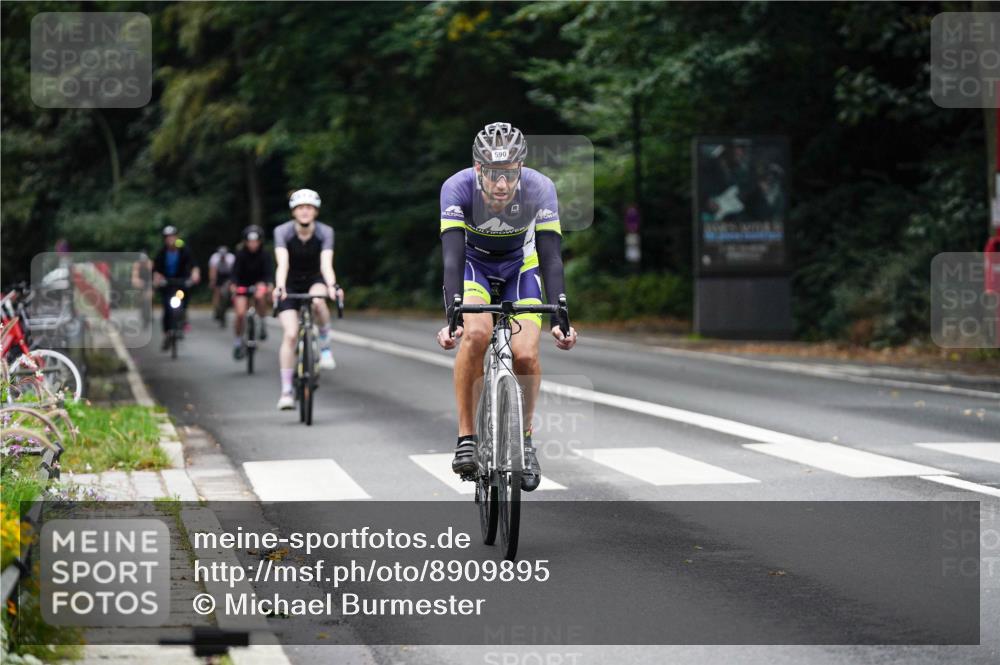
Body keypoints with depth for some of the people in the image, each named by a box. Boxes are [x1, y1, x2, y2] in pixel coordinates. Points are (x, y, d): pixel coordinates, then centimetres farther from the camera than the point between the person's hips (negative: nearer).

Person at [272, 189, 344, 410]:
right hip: (290, 284, 0)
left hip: (314, 280, 1)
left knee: (317, 300, -37)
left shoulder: (325, 232, -17)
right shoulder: (283, 232, -19)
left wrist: (332, 285, -48)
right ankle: (286, 391, -8)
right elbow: (282, 263, -31)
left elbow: (326, 263, -29)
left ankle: (325, 347, -13)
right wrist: (279, 288, -48)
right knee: (290, 334, -15)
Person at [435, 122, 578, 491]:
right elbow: (452, 256, -36)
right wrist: (453, 316, -49)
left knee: (525, 355, -19)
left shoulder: (540, 189, -29)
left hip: (520, 267, 1)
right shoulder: (457, 188, -31)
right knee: (476, 333, -31)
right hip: (473, 264, -1)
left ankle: (524, 437, 8)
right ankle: (466, 436, -18)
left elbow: (551, 259, -30)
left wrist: (558, 319, -41)